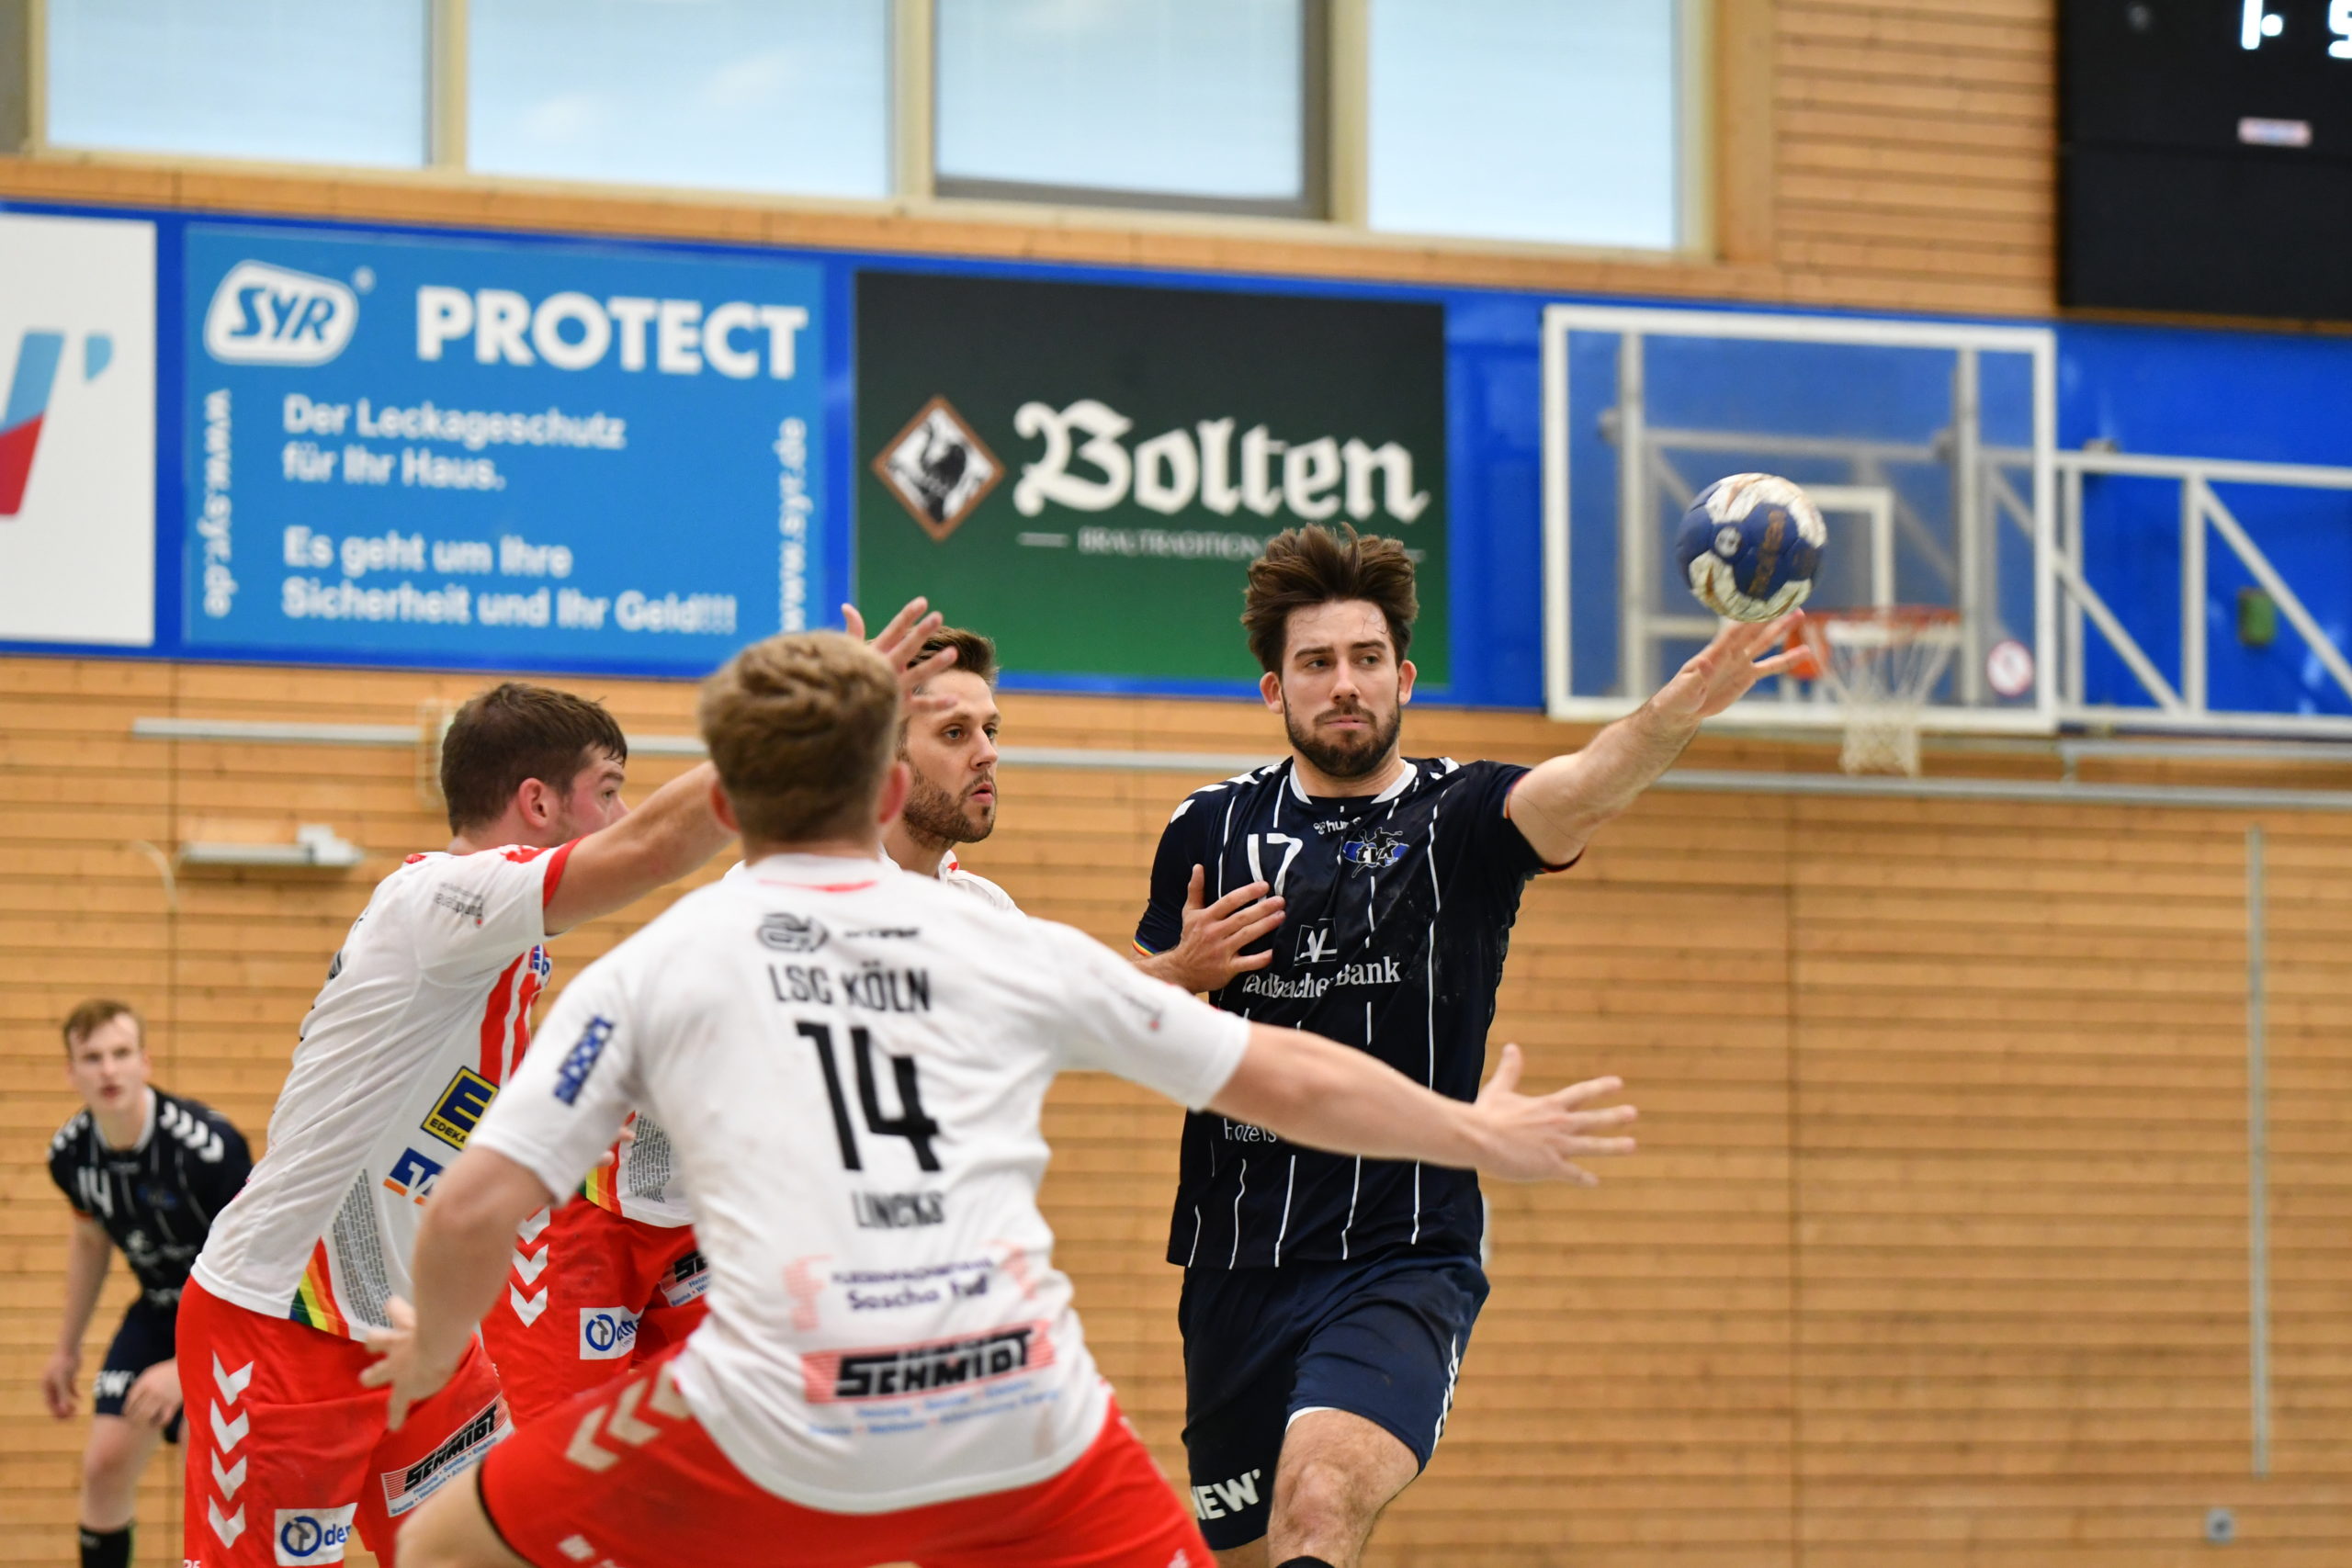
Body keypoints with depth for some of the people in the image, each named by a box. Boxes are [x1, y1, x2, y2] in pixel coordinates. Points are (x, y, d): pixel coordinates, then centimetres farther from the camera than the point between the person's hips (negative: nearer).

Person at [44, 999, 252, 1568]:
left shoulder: (209, 1144, -30)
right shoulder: (71, 1153, -10)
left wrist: (187, 1366, -29)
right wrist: (66, 1349, 19)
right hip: (161, 1308, 6)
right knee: (105, 1463, 0)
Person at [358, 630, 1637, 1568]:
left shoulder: (646, 971, 12)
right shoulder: (1010, 950, 17)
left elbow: (473, 1211, 4)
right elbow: (1290, 1084, 23)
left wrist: (432, 1352, 26)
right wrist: (1481, 1135, 39)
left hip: (782, 1434, -2)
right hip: (1026, 1414, 2)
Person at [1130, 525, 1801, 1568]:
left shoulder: (1461, 817, 0)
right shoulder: (1209, 832, 8)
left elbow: (1582, 789, -23)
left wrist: (1677, 710, -44)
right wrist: (1183, 972, -7)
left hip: (1402, 1259, -4)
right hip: (1234, 1267, 4)